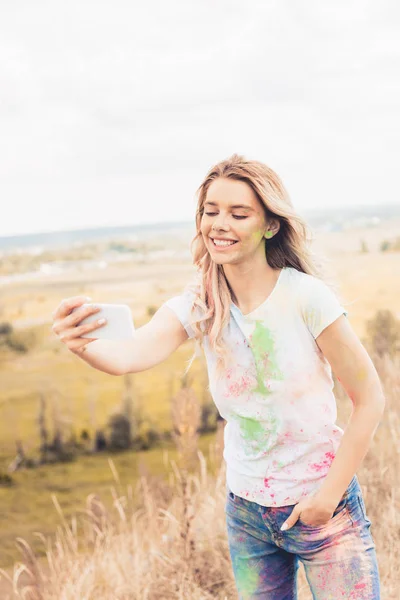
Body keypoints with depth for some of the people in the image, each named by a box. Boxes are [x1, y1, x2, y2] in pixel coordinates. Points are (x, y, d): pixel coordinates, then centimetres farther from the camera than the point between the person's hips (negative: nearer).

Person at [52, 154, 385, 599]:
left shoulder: (305, 297, -17)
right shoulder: (197, 307, -8)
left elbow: (370, 399, -11)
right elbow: (128, 356, -26)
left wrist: (329, 493, -13)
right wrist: (82, 344, -48)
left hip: (324, 505, -3)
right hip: (246, 511, 4)